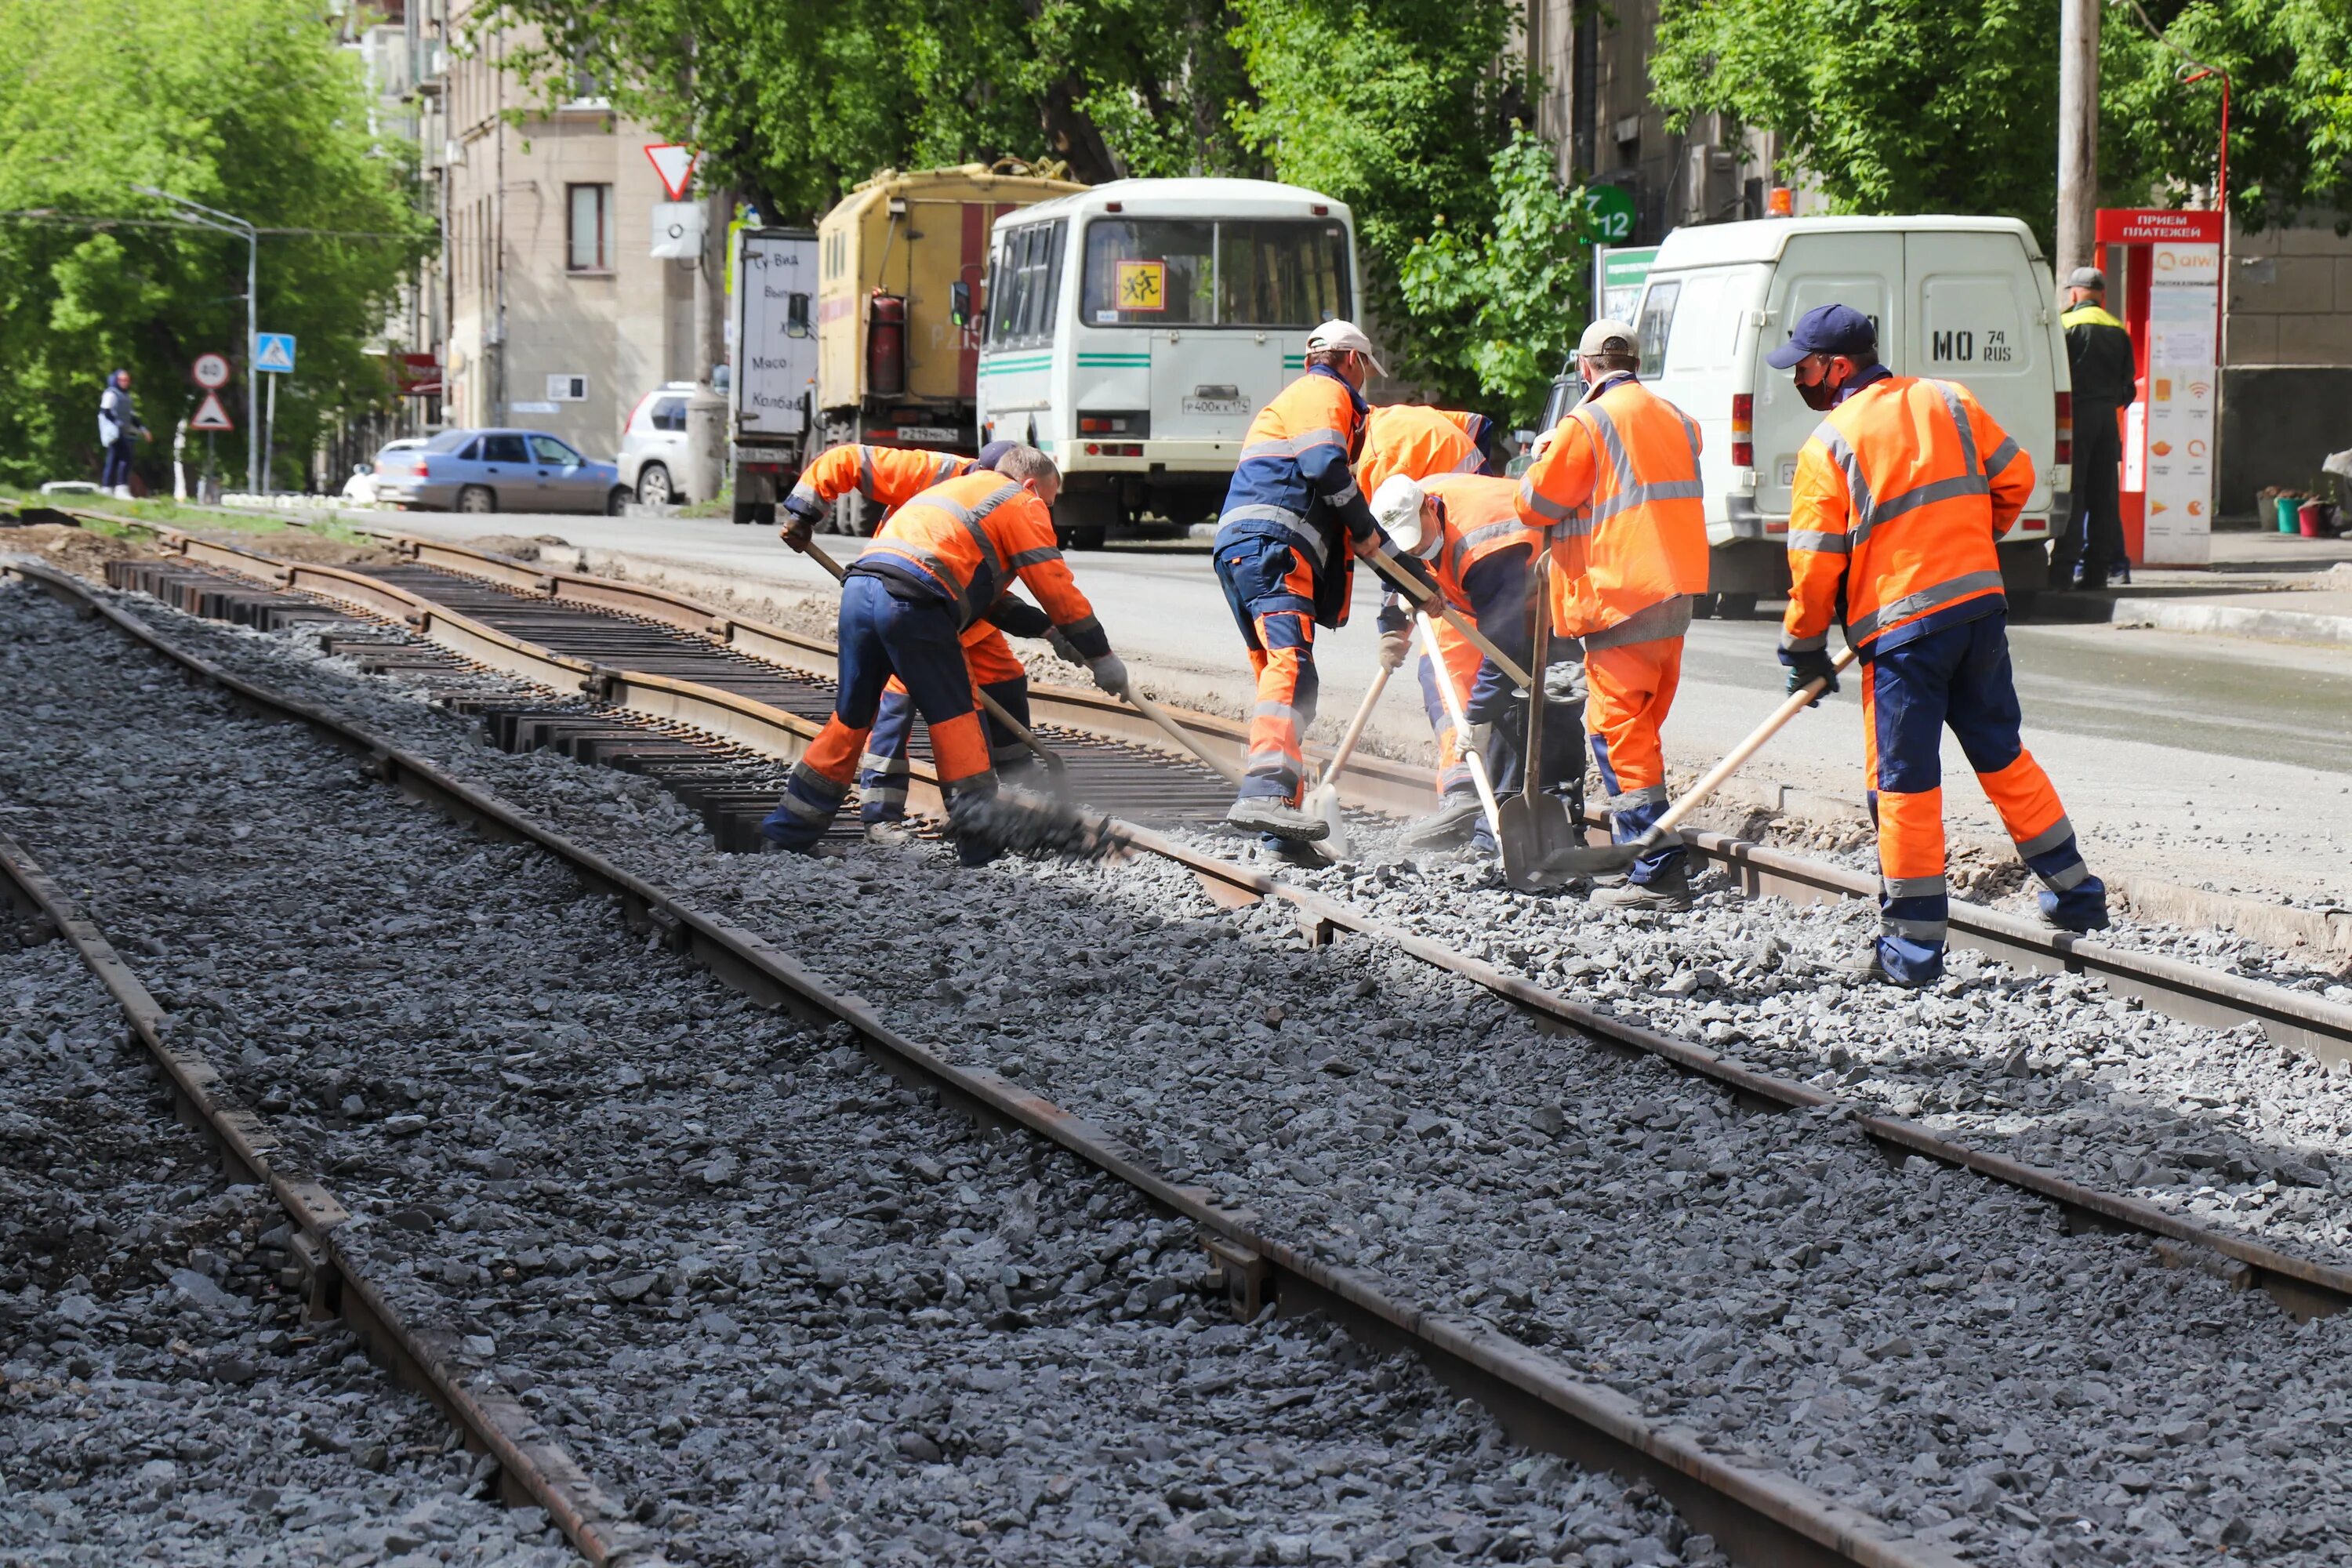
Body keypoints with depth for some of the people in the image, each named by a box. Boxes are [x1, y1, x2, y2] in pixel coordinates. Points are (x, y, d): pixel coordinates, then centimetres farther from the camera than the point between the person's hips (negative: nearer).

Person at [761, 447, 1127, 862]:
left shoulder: (954, 488, 37)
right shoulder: (1022, 504, 12)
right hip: (911, 602, -7)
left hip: (858, 590, 7)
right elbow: (1056, 587, 7)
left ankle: (793, 825, 23)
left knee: (851, 715, 17)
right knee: (953, 716, 2)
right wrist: (1101, 656, 11)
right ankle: (978, 835, 2)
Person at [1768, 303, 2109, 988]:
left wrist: (1804, 648, 6)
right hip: (1981, 604, 6)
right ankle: (2075, 895, 25)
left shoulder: (1828, 447, -9)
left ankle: (1913, 949, 3)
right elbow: (2015, 478, 12)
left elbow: (1815, 564, -8)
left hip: (1902, 627, -6)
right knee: (2003, 754, 19)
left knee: (1904, 782, 1)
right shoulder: (1948, 402, 7)